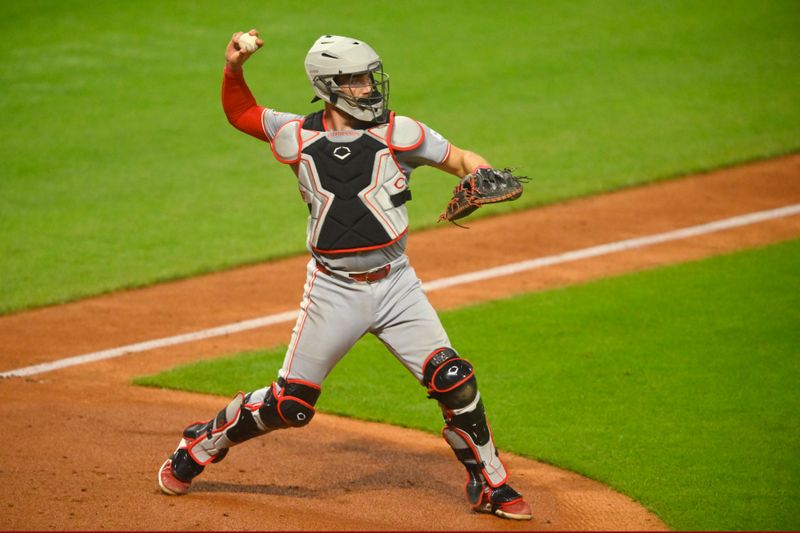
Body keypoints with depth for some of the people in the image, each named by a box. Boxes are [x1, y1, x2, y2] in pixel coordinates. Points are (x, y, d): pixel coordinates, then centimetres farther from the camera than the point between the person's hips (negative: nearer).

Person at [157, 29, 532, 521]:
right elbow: (240, 112, 15)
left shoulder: (396, 133, -3)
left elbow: (460, 158, 0)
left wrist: (480, 175, -22)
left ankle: (490, 486, 7)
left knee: (453, 382, -11)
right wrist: (234, 68, -3)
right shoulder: (298, 138, 0)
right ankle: (199, 446, 27)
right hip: (333, 291, 0)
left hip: (396, 286, 0)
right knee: (290, 405, 2)